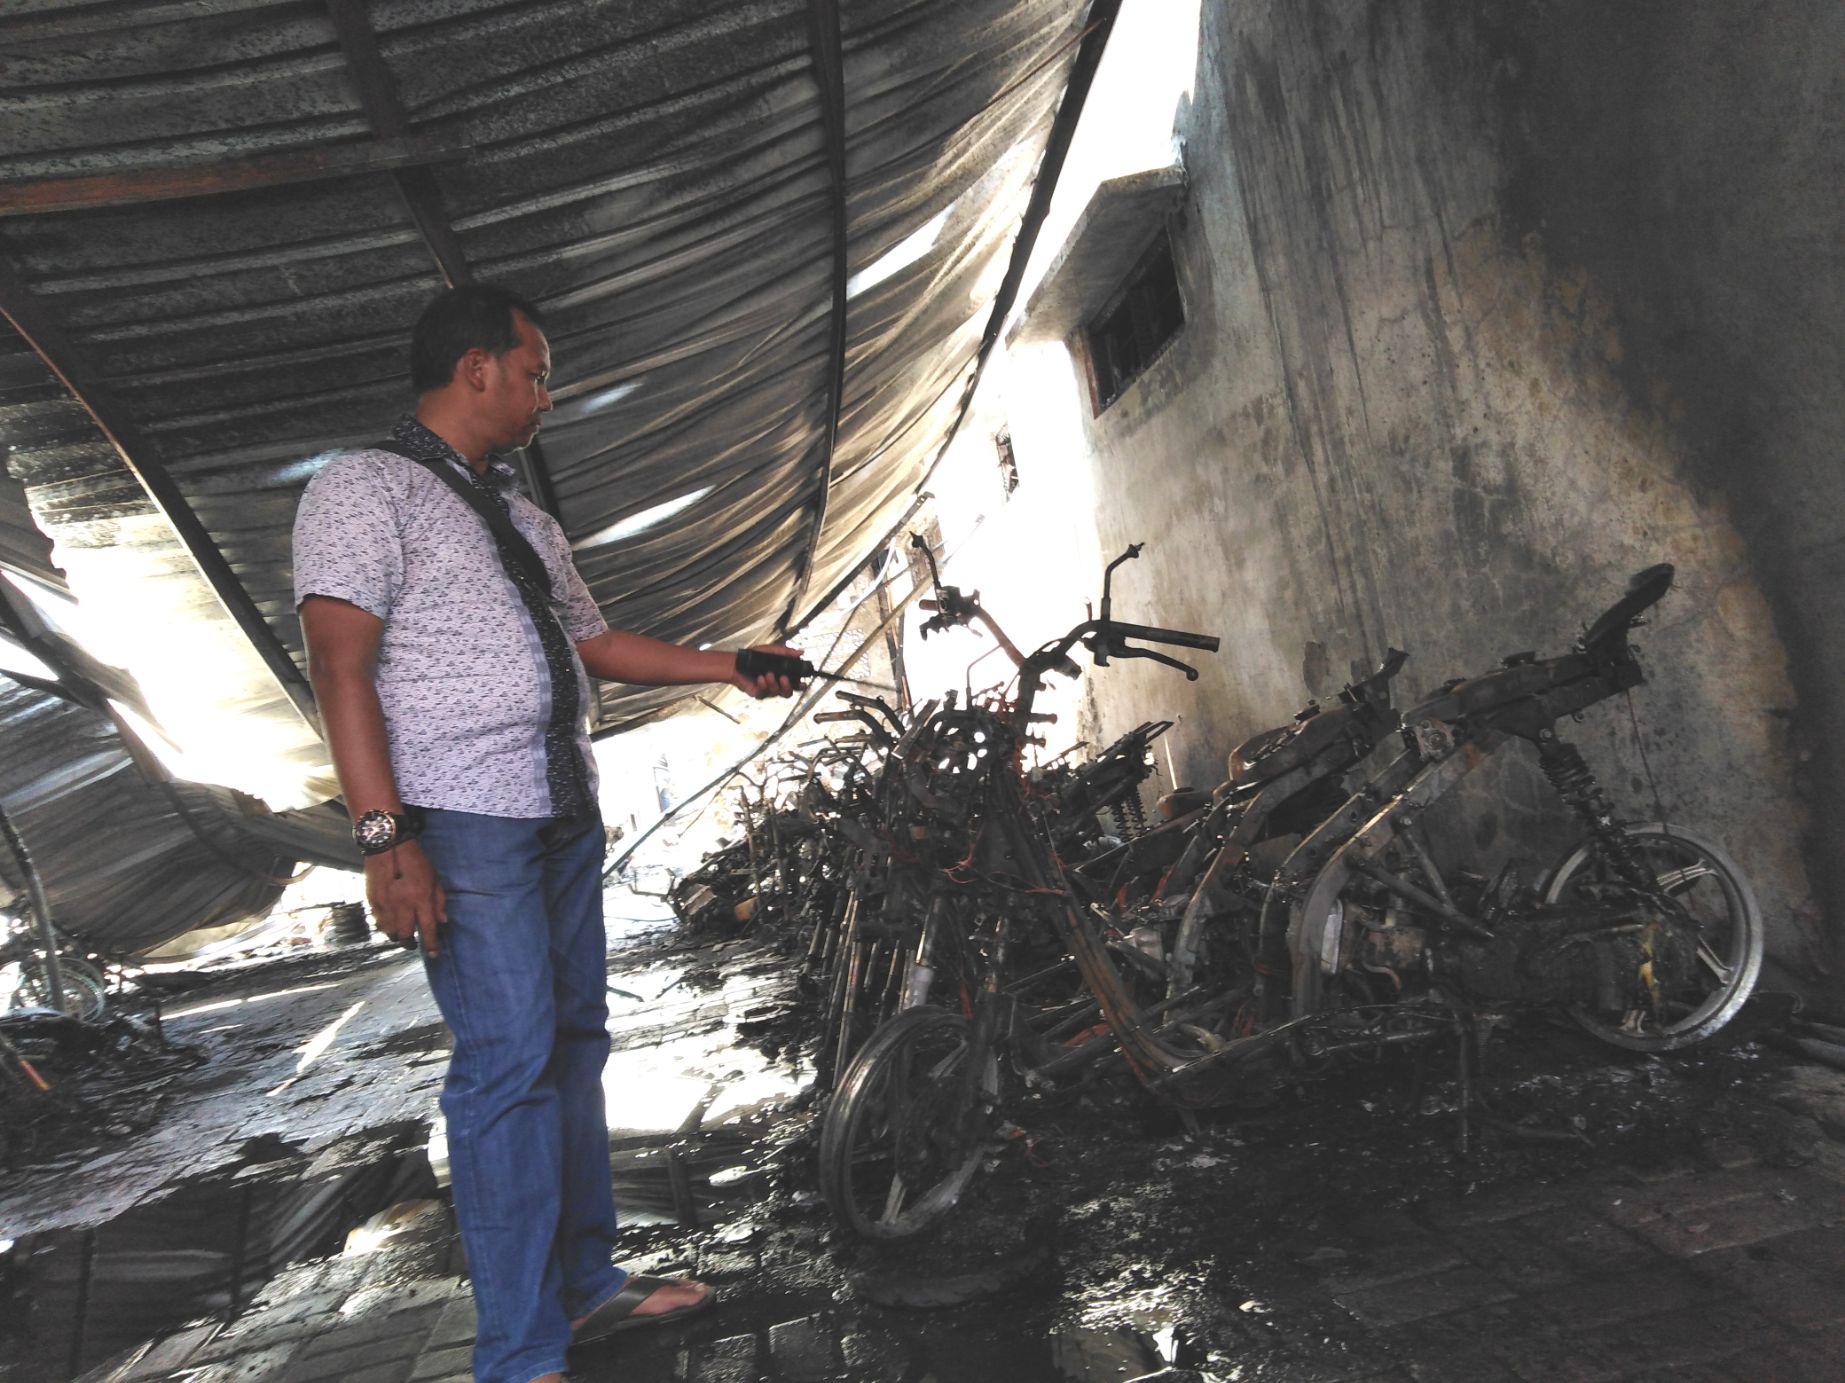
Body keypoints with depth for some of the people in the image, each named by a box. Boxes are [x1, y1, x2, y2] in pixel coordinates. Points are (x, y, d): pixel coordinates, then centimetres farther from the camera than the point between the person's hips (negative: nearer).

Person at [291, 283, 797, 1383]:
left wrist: (726, 666, 24)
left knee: (574, 1044, 12)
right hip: (464, 826, -8)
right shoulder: (366, 487, -4)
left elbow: (594, 643, 27)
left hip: (565, 817, 8)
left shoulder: (523, 516, 22)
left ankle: (589, 1282, 25)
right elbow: (341, 668, -13)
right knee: (509, 1065, -8)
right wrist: (385, 838, -21)